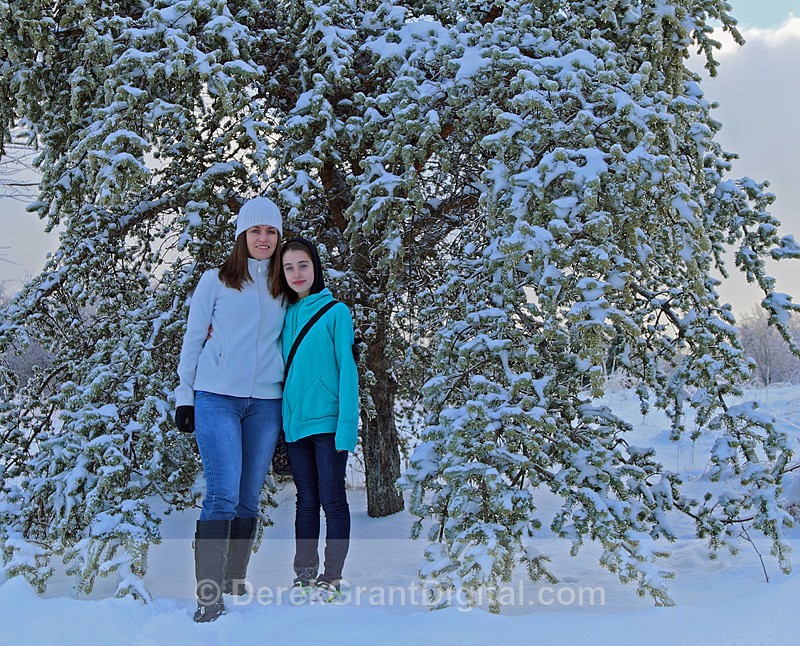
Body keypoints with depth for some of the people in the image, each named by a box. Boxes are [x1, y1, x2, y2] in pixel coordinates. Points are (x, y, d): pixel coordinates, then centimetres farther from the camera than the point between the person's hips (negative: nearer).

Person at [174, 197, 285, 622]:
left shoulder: (282, 289, 15)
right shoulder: (215, 281, 6)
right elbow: (193, 339, 7)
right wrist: (184, 396, 3)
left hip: (265, 403, 4)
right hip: (216, 399, -3)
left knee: (249, 500, 6)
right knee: (223, 496, -14)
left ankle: (235, 584, 18)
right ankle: (209, 595, -10)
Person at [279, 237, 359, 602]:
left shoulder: (335, 311, -3)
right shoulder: (285, 316, 12)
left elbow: (347, 370, -7)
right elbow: (280, 367, 16)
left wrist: (347, 425, -14)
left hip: (327, 421, -5)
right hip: (295, 421, 5)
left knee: (332, 499, 0)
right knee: (306, 501, 12)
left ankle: (332, 578, 8)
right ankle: (304, 574, 19)